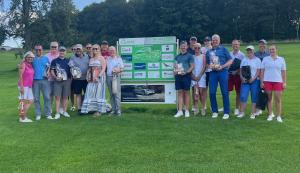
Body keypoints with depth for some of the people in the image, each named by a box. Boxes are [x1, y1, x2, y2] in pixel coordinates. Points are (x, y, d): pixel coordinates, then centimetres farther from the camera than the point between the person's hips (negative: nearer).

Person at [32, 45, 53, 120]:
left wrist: (48, 72, -3)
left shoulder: (46, 58, 10)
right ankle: (38, 114, 13)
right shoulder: (32, 59, 7)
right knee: (36, 98, 4)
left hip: (44, 80, 0)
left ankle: (48, 114, 5)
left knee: (47, 97, -2)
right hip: (35, 80, 0)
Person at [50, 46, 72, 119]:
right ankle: (57, 113, 0)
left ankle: (64, 111, 17)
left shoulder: (68, 61, 12)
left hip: (67, 81, 2)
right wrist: (55, 77, -12)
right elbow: (52, 71, 2)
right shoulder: (54, 61, 6)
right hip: (57, 81, -2)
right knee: (57, 97, -5)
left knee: (65, 97, 6)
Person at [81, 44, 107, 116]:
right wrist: (88, 76, 7)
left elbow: (103, 68, -10)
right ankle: (93, 108, 5)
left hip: (99, 78, -6)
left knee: (98, 93, -4)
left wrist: (98, 76, -19)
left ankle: (99, 110, 0)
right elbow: (89, 69, 21)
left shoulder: (101, 58, -1)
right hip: (91, 79, 6)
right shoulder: (91, 59, 18)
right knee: (90, 93, 0)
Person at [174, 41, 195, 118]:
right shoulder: (177, 56, 16)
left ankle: (187, 111, 9)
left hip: (186, 76, -4)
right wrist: (175, 71, -1)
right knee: (180, 93, 4)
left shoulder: (189, 56, 2)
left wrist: (186, 72, -16)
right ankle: (180, 111, 6)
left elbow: (192, 66, -4)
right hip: (178, 76, 4)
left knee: (186, 92, 2)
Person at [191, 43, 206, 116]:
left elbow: (204, 67, -2)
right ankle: (196, 108, -3)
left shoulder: (203, 56, 6)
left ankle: (203, 108, 4)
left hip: (201, 76, -1)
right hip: (193, 76, 1)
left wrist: (199, 76, -10)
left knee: (201, 92, -3)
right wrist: (193, 76, -7)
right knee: (195, 92, -5)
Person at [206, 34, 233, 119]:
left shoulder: (223, 49, 5)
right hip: (213, 73, 3)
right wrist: (210, 66, -3)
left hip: (222, 72, -3)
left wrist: (222, 66, -11)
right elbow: (207, 63, 20)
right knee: (212, 92, 0)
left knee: (225, 92, -2)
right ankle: (214, 111, 15)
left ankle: (226, 112, 6)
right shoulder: (209, 51, 15)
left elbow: (230, 60, 1)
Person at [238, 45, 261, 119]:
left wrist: (253, 78, -15)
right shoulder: (244, 60, 13)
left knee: (254, 97, 1)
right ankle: (242, 112, 3)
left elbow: (258, 71, -3)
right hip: (245, 81, 2)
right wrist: (242, 78, -6)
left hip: (254, 81, -2)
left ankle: (253, 113, 8)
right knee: (243, 96, -5)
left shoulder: (257, 60, 4)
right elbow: (240, 70, 10)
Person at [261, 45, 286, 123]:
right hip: (267, 81, 0)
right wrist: (261, 81, -1)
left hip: (278, 81, 0)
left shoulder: (281, 59, 8)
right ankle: (270, 114, 15)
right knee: (269, 99, 5)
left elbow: (283, 72, 7)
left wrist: (284, 82, 2)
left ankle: (278, 116, 7)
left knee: (278, 99, -2)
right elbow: (262, 71, 5)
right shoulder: (265, 59, 6)